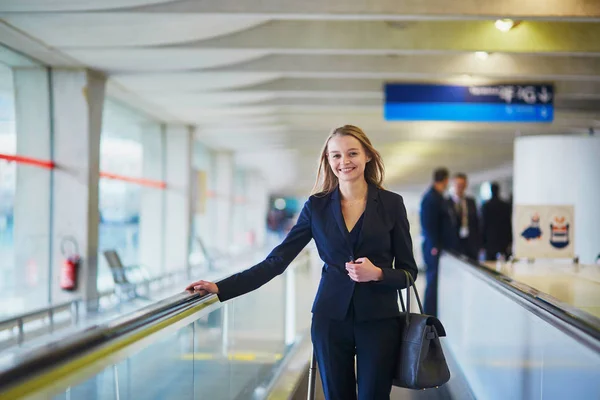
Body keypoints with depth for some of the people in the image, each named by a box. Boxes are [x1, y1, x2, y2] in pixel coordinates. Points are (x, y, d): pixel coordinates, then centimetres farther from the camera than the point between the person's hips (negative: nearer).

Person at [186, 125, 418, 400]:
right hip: (331, 319, 1)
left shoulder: (391, 203, -1)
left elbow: (408, 271, 3)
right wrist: (221, 289, -10)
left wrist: (377, 273, -18)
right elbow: (277, 261, -2)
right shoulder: (317, 206, 2)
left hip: (378, 321, -1)